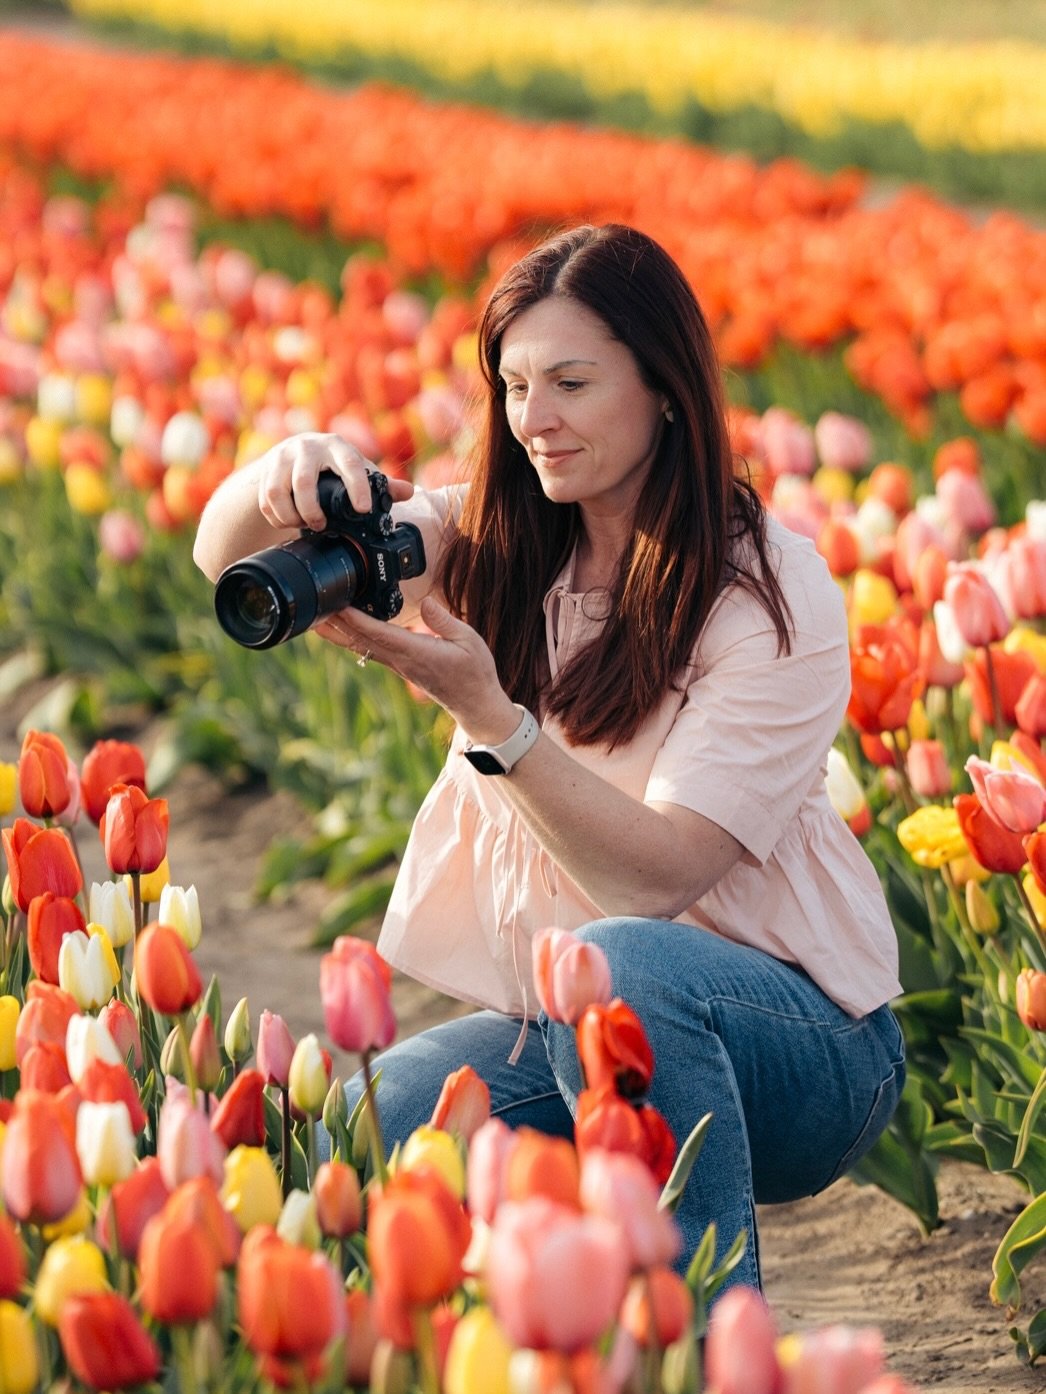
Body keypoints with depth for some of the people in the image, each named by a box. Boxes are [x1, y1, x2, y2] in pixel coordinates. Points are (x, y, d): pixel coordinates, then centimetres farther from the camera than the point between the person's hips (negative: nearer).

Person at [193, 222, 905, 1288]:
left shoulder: (777, 598, -13)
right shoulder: (494, 554, 1)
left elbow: (655, 879, -22)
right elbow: (225, 556, -7)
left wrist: (485, 710, -32)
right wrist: (290, 470, -29)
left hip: (801, 1047, -4)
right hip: (562, 1025, 4)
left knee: (617, 961, -38)